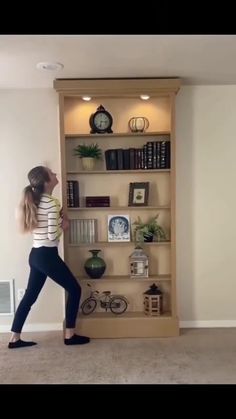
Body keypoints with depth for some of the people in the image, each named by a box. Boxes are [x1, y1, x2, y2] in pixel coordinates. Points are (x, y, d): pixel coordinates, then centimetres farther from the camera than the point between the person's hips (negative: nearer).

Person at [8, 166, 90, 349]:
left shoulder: (34, 201, 10)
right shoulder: (52, 202, -17)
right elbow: (52, 235, -20)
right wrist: (64, 226, -2)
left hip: (36, 255, 9)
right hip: (47, 256, -9)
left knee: (30, 295, 16)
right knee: (74, 289, 6)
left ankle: (15, 338, 24)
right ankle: (69, 335, 15)